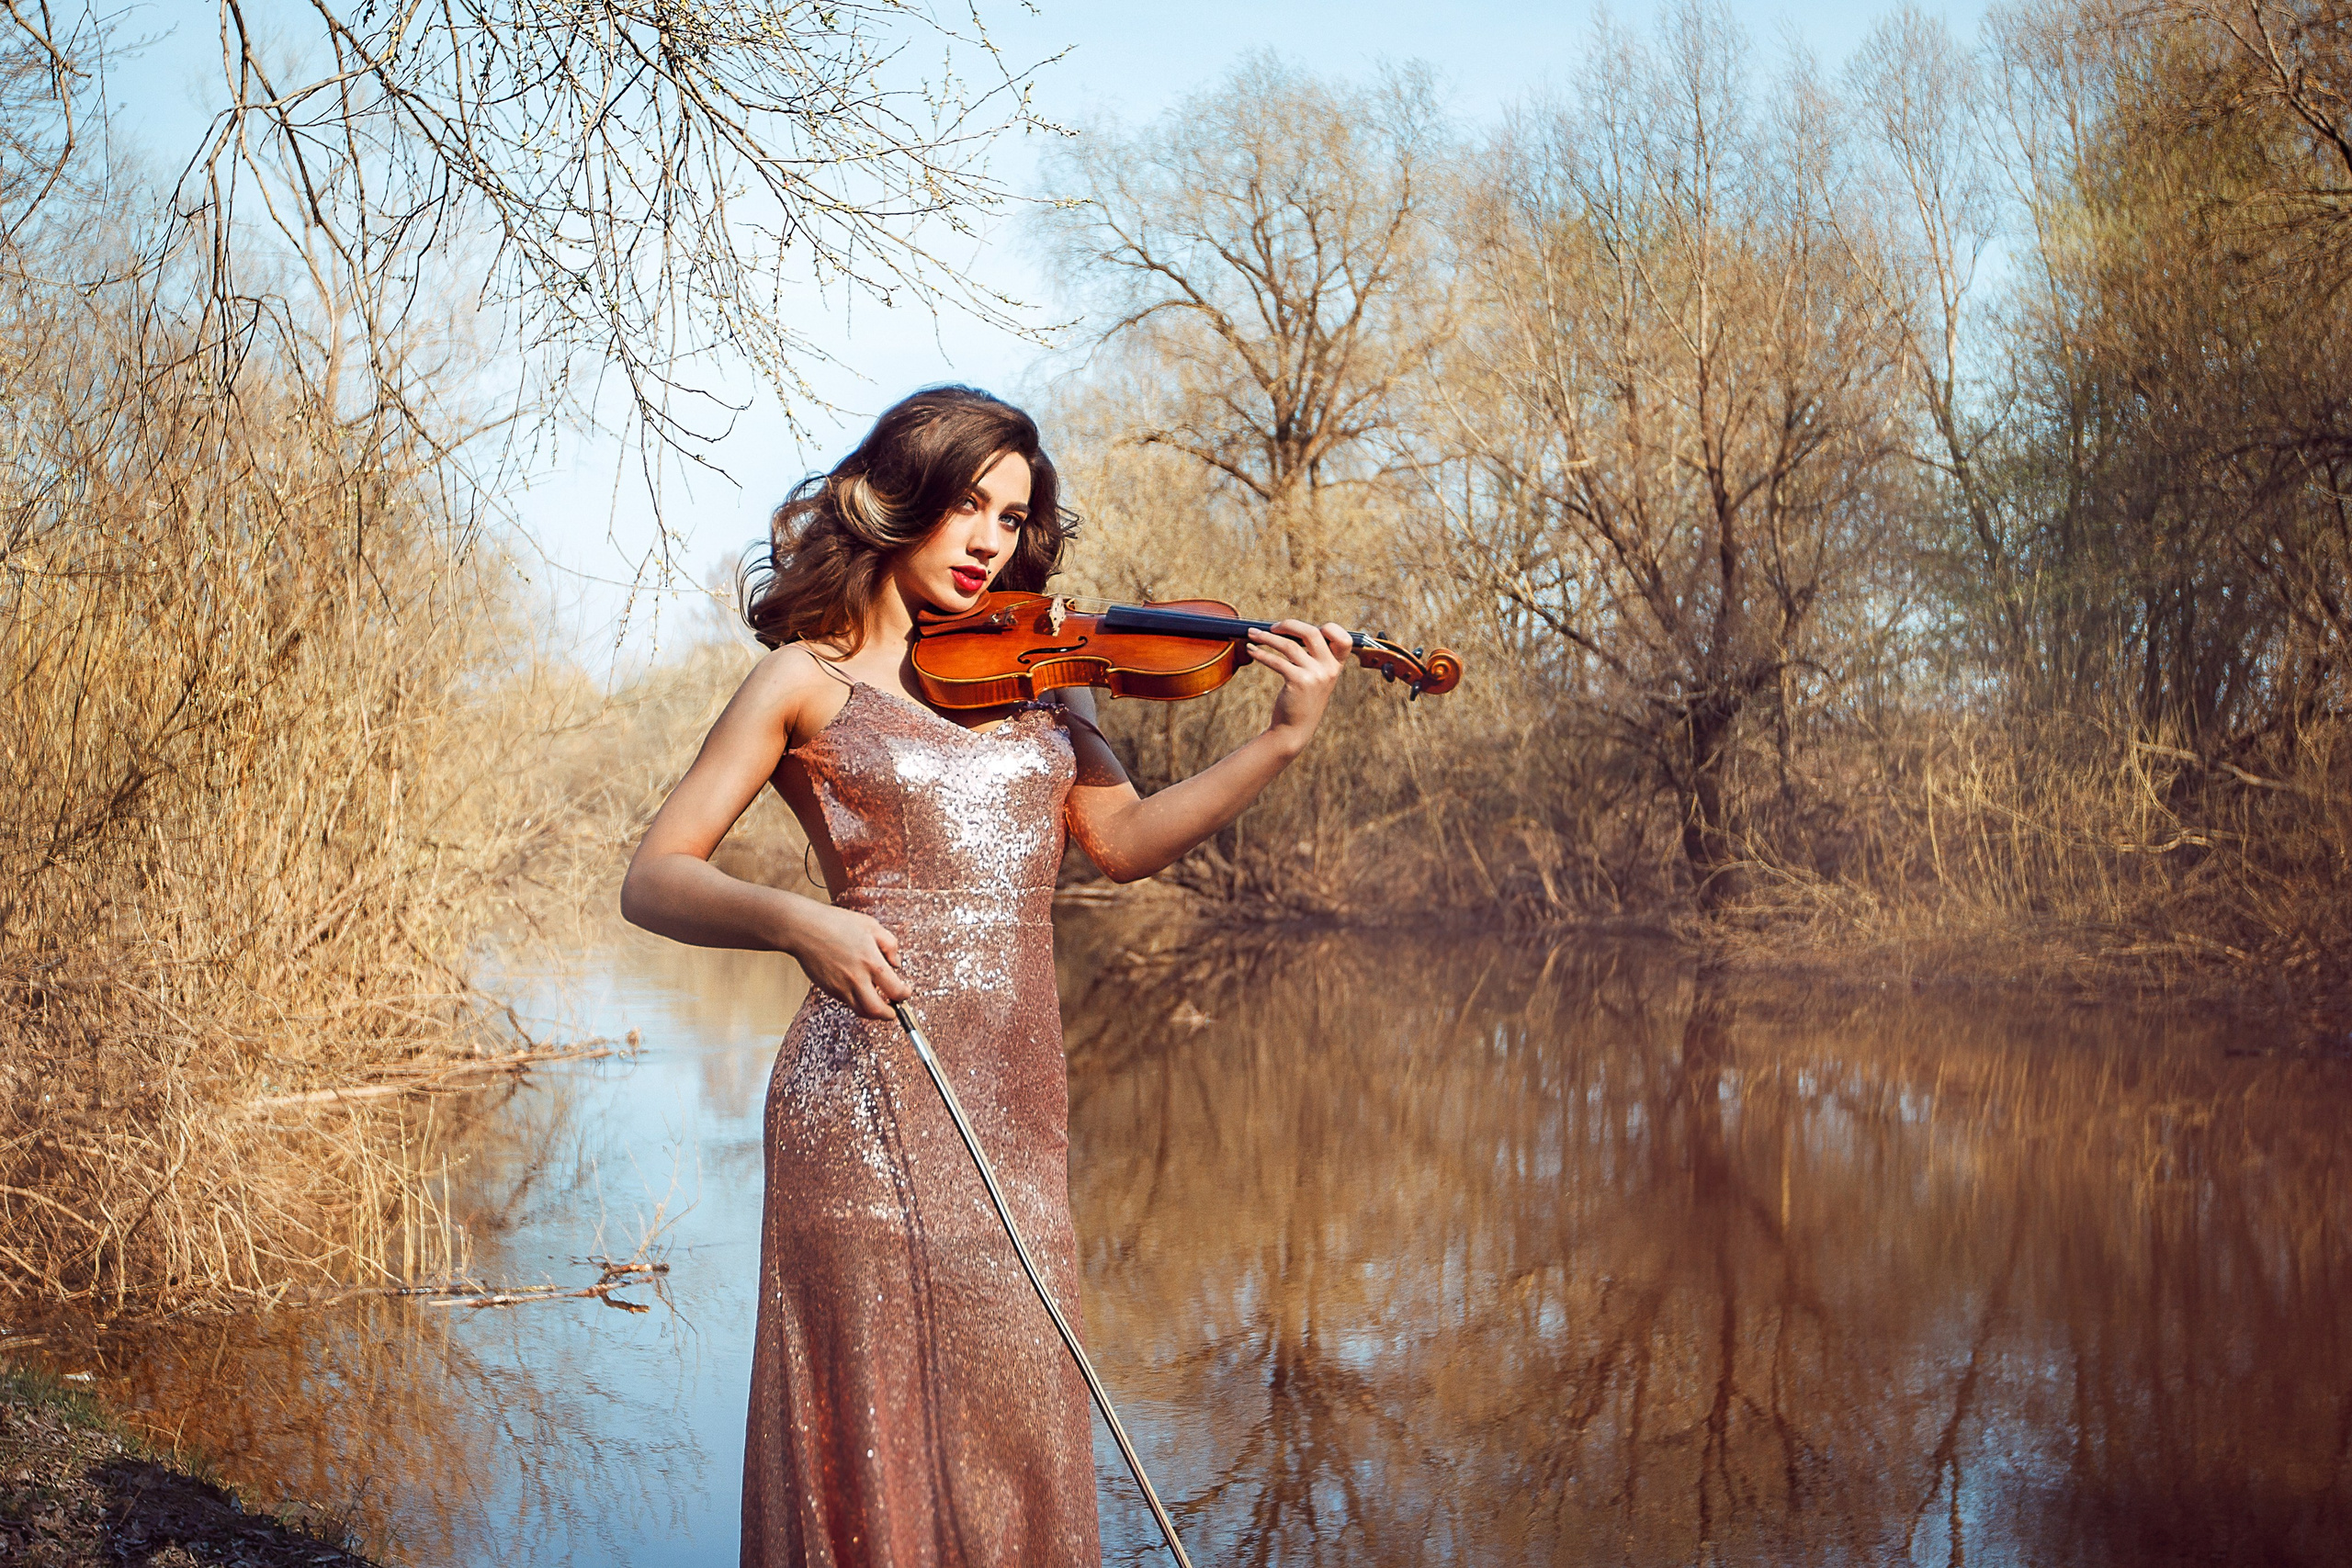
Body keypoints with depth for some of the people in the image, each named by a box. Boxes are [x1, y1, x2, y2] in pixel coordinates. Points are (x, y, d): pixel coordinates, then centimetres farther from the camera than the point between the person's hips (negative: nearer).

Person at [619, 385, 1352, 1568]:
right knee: (880, 1435, -1)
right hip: (872, 1103, -4)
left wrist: (1284, 740, -3)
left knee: (1012, 1430, 6)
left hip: (1016, 1104, 4)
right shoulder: (808, 681, 1)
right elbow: (652, 879, -4)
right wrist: (794, 920, -23)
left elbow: (1124, 840, 8)